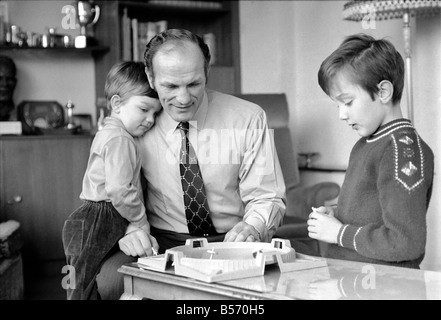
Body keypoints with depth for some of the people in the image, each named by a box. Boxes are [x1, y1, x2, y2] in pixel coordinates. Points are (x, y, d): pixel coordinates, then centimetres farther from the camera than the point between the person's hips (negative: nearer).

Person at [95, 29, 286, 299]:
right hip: (161, 244, 1)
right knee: (107, 281, -29)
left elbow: (266, 197, -1)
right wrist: (129, 228, -17)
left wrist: (253, 227, -24)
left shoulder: (248, 119, -4)